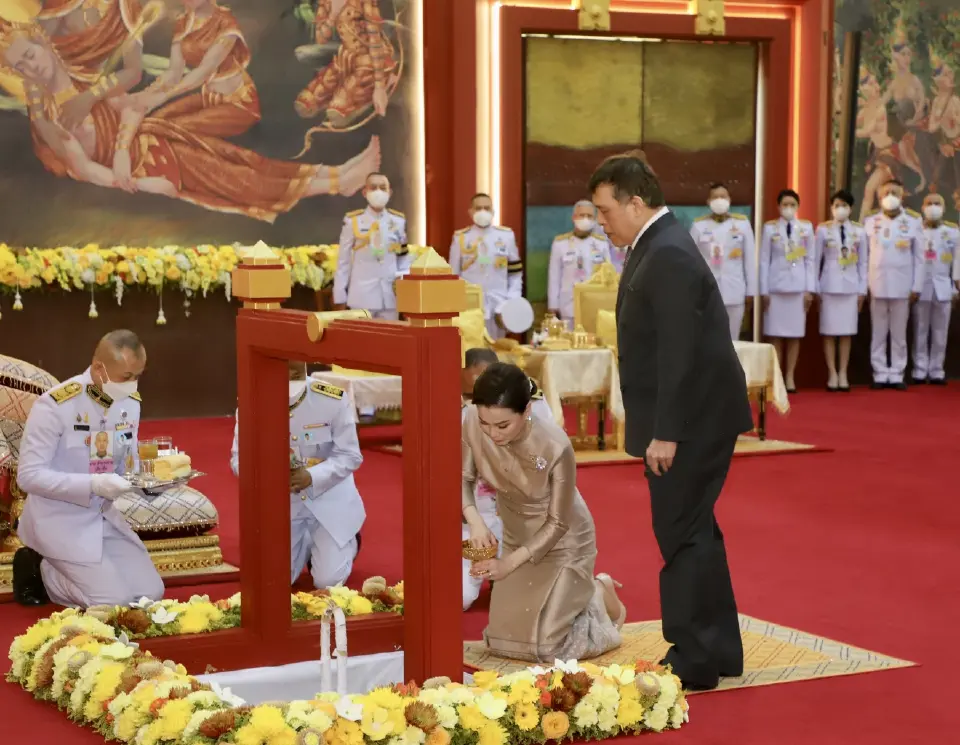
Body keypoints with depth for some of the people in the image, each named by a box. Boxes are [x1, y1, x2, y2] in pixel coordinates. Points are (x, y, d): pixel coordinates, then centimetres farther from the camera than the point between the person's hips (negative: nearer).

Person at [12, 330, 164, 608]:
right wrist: (93, 485, -30)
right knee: (113, 601, -19)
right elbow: (28, 476, -22)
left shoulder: (130, 402, 0)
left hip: (104, 515, 7)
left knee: (151, 593, -3)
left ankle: (57, 567, 18)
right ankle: (37, 569, 8)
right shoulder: (54, 405, -21)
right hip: (59, 519, -7)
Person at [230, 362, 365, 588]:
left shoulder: (334, 400, -20)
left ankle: (348, 543, 29)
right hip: (281, 502, 2)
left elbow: (350, 456, -15)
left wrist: (311, 477, -32)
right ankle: (307, 544, 36)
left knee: (328, 582, -7)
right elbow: (239, 458, -9)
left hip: (329, 499, -2)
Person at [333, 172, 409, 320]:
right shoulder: (353, 221, -3)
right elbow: (343, 261, 1)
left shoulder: (399, 221, 5)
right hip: (362, 297, -2)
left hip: (390, 297, 2)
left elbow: (404, 258, 12)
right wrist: (340, 296, -1)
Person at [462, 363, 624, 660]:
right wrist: (474, 519, -28)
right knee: (502, 641, 12)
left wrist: (511, 562, -27)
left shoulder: (555, 447, -35)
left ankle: (600, 594, 20)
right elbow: (464, 479, -9)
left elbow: (558, 523, -21)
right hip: (517, 538, 5)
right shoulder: (472, 422, -25)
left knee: (547, 647, -7)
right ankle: (574, 592, 34)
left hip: (562, 541, -5)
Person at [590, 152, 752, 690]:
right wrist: (660, 427, 18)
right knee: (692, 531, 17)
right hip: (688, 420, 11)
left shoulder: (668, 256, -19)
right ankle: (718, 651, 27)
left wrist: (666, 434, -23)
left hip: (691, 421, -11)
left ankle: (695, 660, 5)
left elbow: (678, 353, -24)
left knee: (683, 534, -3)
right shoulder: (659, 246, 13)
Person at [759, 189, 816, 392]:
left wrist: (809, 289, 1)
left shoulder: (806, 227, 6)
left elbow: (810, 259, 6)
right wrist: (764, 290, -3)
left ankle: (790, 377, 9)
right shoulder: (770, 228, 2)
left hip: (798, 286, 1)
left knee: (795, 334, 3)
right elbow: (764, 260, 2)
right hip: (775, 286, -1)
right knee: (775, 335, 0)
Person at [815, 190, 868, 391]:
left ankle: (843, 374, 9)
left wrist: (863, 290, 5)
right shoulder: (823, 230, 0)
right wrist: (815, 289, -1)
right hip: (829, 285, -1)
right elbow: (816, 260, 2)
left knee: (847, 332, 3)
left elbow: (863, 262, 8)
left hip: (850, 286, 1)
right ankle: (832, 374, 6)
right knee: (829, 331, 0)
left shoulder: (859, 231, 5)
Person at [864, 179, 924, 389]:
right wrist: (863, 285, -2)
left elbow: (919, 258, 3)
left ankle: (896, 375, 9)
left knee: (899, 333, 4)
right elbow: (864, 256, 4)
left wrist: (916, 287, -1)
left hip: (902, 286, 0)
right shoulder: (870, 222, 2)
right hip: (877, 285, 0)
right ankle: (880, 374, 9)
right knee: (878, 333, 4)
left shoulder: (913, 223, 1)